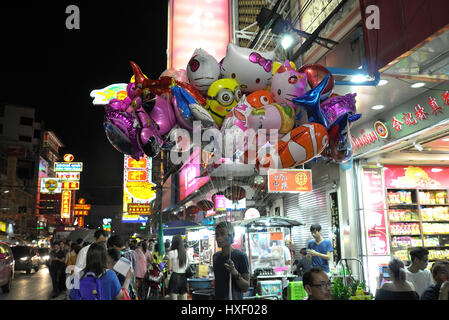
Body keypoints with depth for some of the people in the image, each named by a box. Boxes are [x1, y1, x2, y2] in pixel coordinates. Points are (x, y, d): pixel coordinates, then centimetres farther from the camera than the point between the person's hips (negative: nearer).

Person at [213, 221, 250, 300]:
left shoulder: (241, 256, -12)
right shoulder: (215, 256, 7)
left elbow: (246, 288, -12)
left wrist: (235, 273, -25)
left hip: (234, 297, -5)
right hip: (217, 297, 5)